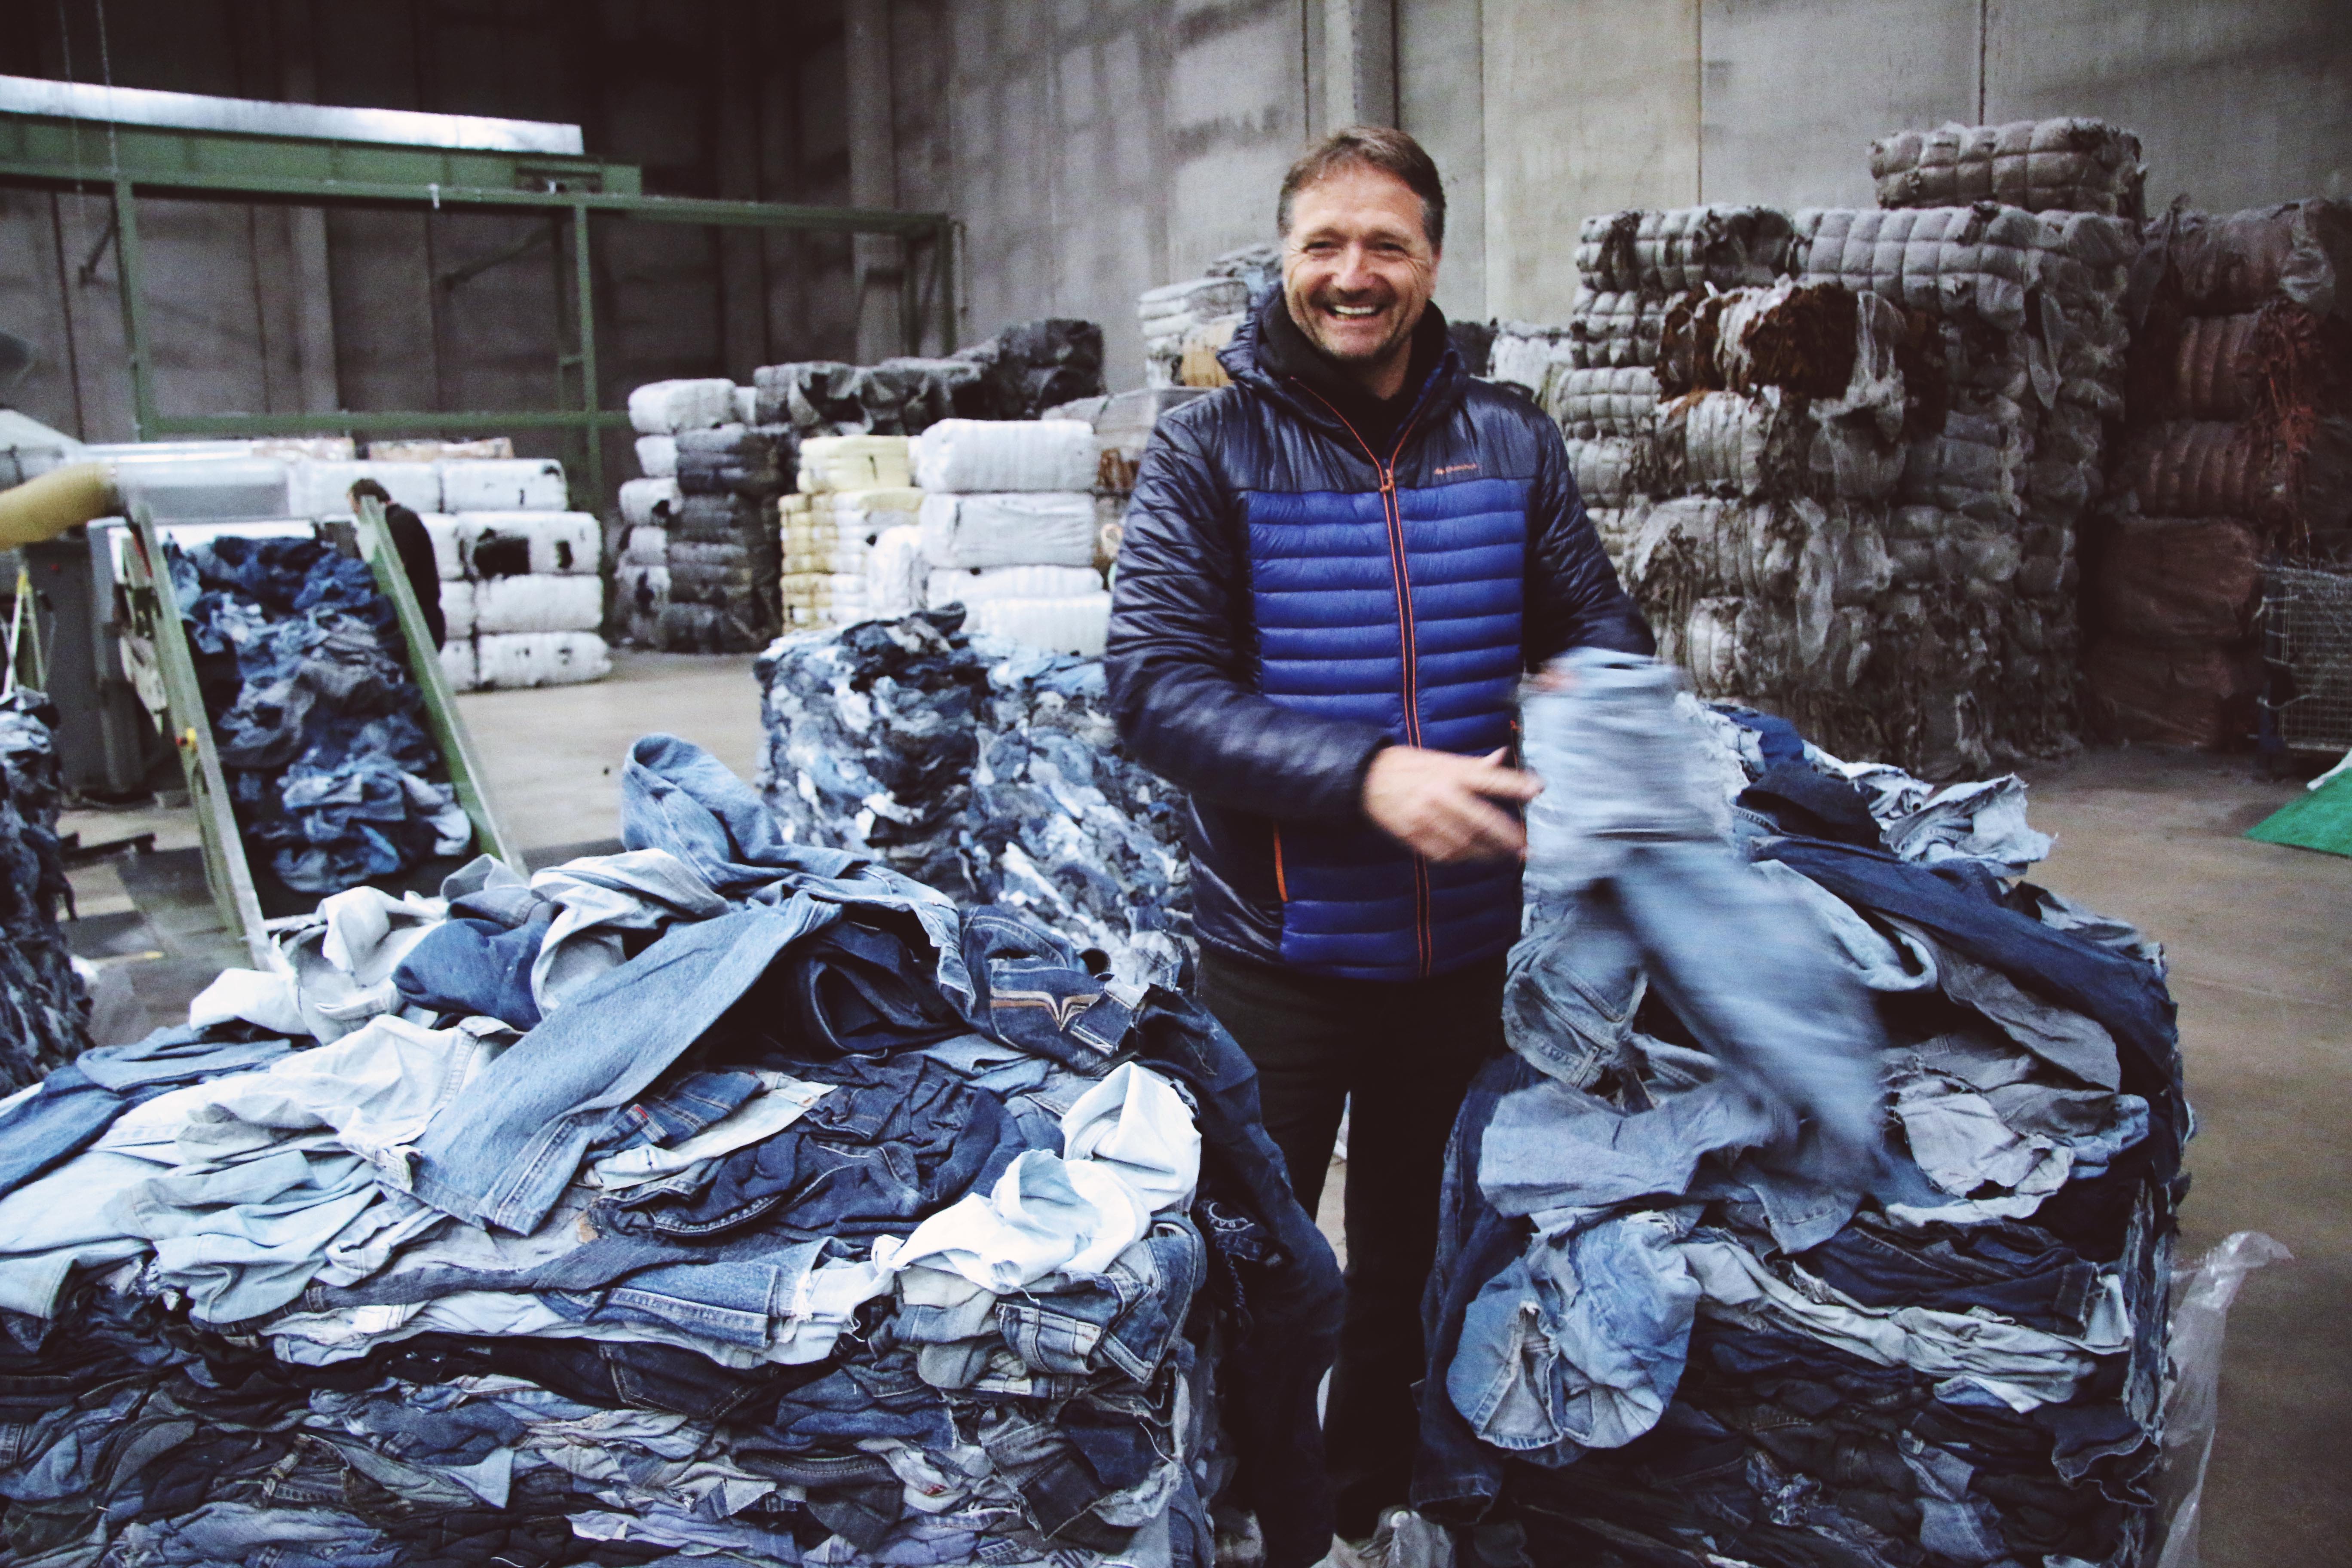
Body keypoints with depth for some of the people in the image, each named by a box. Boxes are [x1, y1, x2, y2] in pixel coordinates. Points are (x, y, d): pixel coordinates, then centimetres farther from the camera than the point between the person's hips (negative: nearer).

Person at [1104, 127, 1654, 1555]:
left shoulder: (1511, 441, 1)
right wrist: (1363, 775, -28)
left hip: (1465, 942, 4)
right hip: (1278, 944, -3)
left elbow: (1601, 630, 7)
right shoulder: (1210, 449, -9)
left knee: (1419, 1249, 23)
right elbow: (1156, 685, -17)